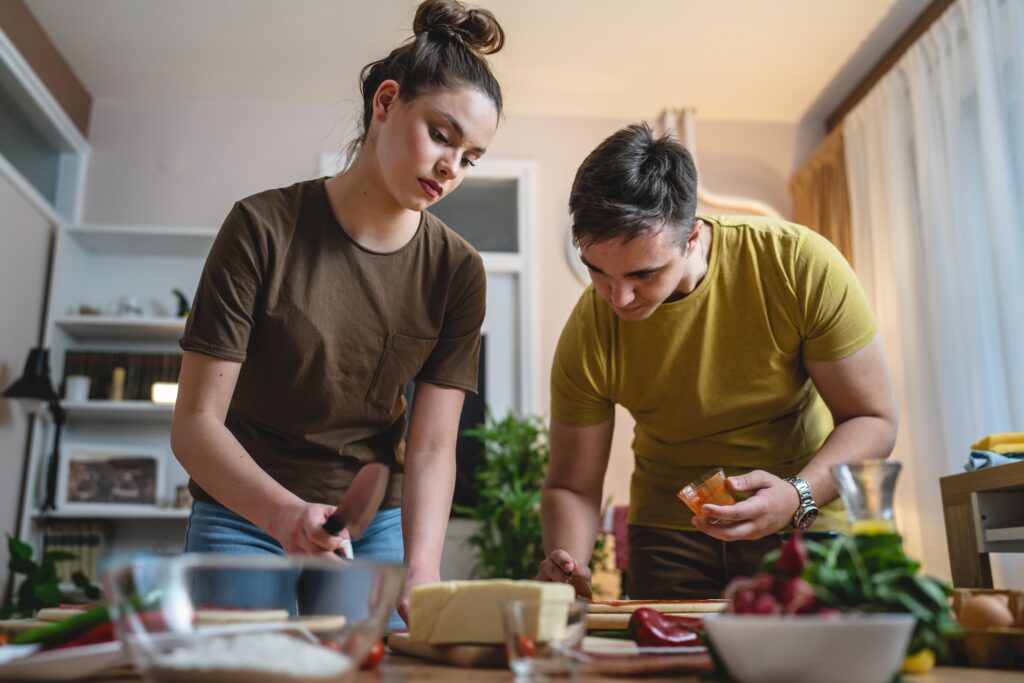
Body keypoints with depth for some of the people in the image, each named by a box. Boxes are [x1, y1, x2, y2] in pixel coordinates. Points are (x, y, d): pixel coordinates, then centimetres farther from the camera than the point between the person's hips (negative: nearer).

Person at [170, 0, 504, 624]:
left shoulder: (458, 270, -7)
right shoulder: (265, 228, -15)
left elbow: (432, 446, -12)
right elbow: (195, 423, -17)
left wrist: (422, 570, -29)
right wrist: (285, 513, -34)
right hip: (244, 519, -2)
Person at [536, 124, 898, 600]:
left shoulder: (799, 265, -21)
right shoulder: (587, 338, -17)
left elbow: (874, 420, -13)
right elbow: (571, 486, -6)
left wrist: (798, 498, -29)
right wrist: (566, 565, -26)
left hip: (807, 524, -1)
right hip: (669, 534, 1)